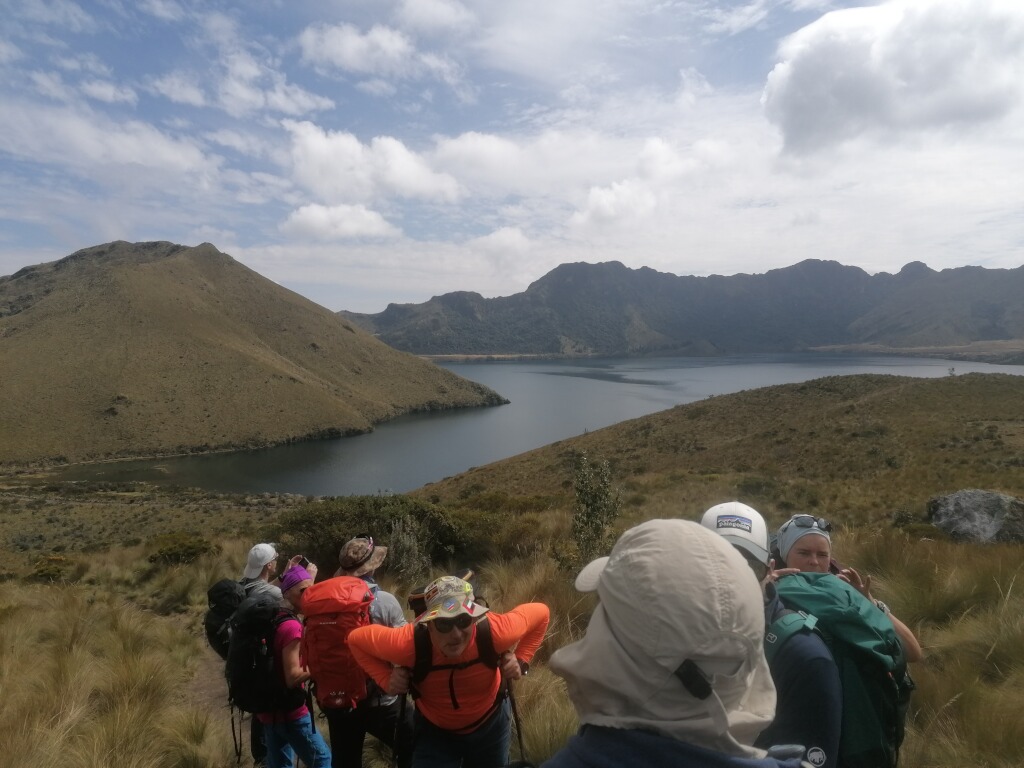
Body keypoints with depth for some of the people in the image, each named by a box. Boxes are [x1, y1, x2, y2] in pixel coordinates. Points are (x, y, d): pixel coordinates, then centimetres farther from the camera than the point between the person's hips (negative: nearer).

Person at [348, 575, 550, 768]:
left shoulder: (495, 632, -35)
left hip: (490, 724, 2)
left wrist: (521, 661, -19)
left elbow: (539, 613, -15)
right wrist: (387, 679, -24)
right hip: (434, 730, -2)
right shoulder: (407, 643, -37)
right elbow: (356, 639, -18)